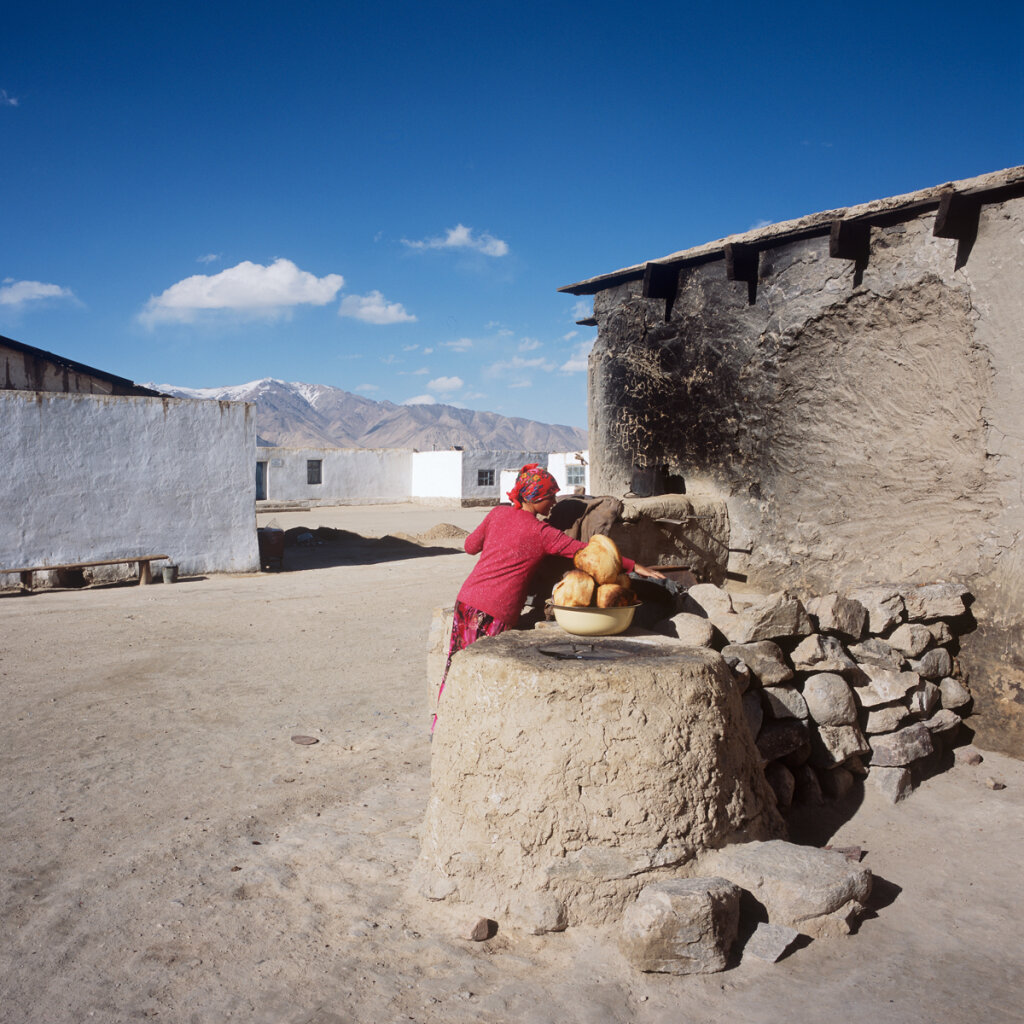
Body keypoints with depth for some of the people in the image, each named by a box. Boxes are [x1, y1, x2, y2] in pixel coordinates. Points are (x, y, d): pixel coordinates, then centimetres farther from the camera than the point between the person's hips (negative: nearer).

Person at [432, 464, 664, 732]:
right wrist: (634, 566, -3)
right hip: (495, 612, -6)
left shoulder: (498, 513, 7)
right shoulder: (541, 533, -9)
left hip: (467, 599, 6)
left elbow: (471, 546, 18)